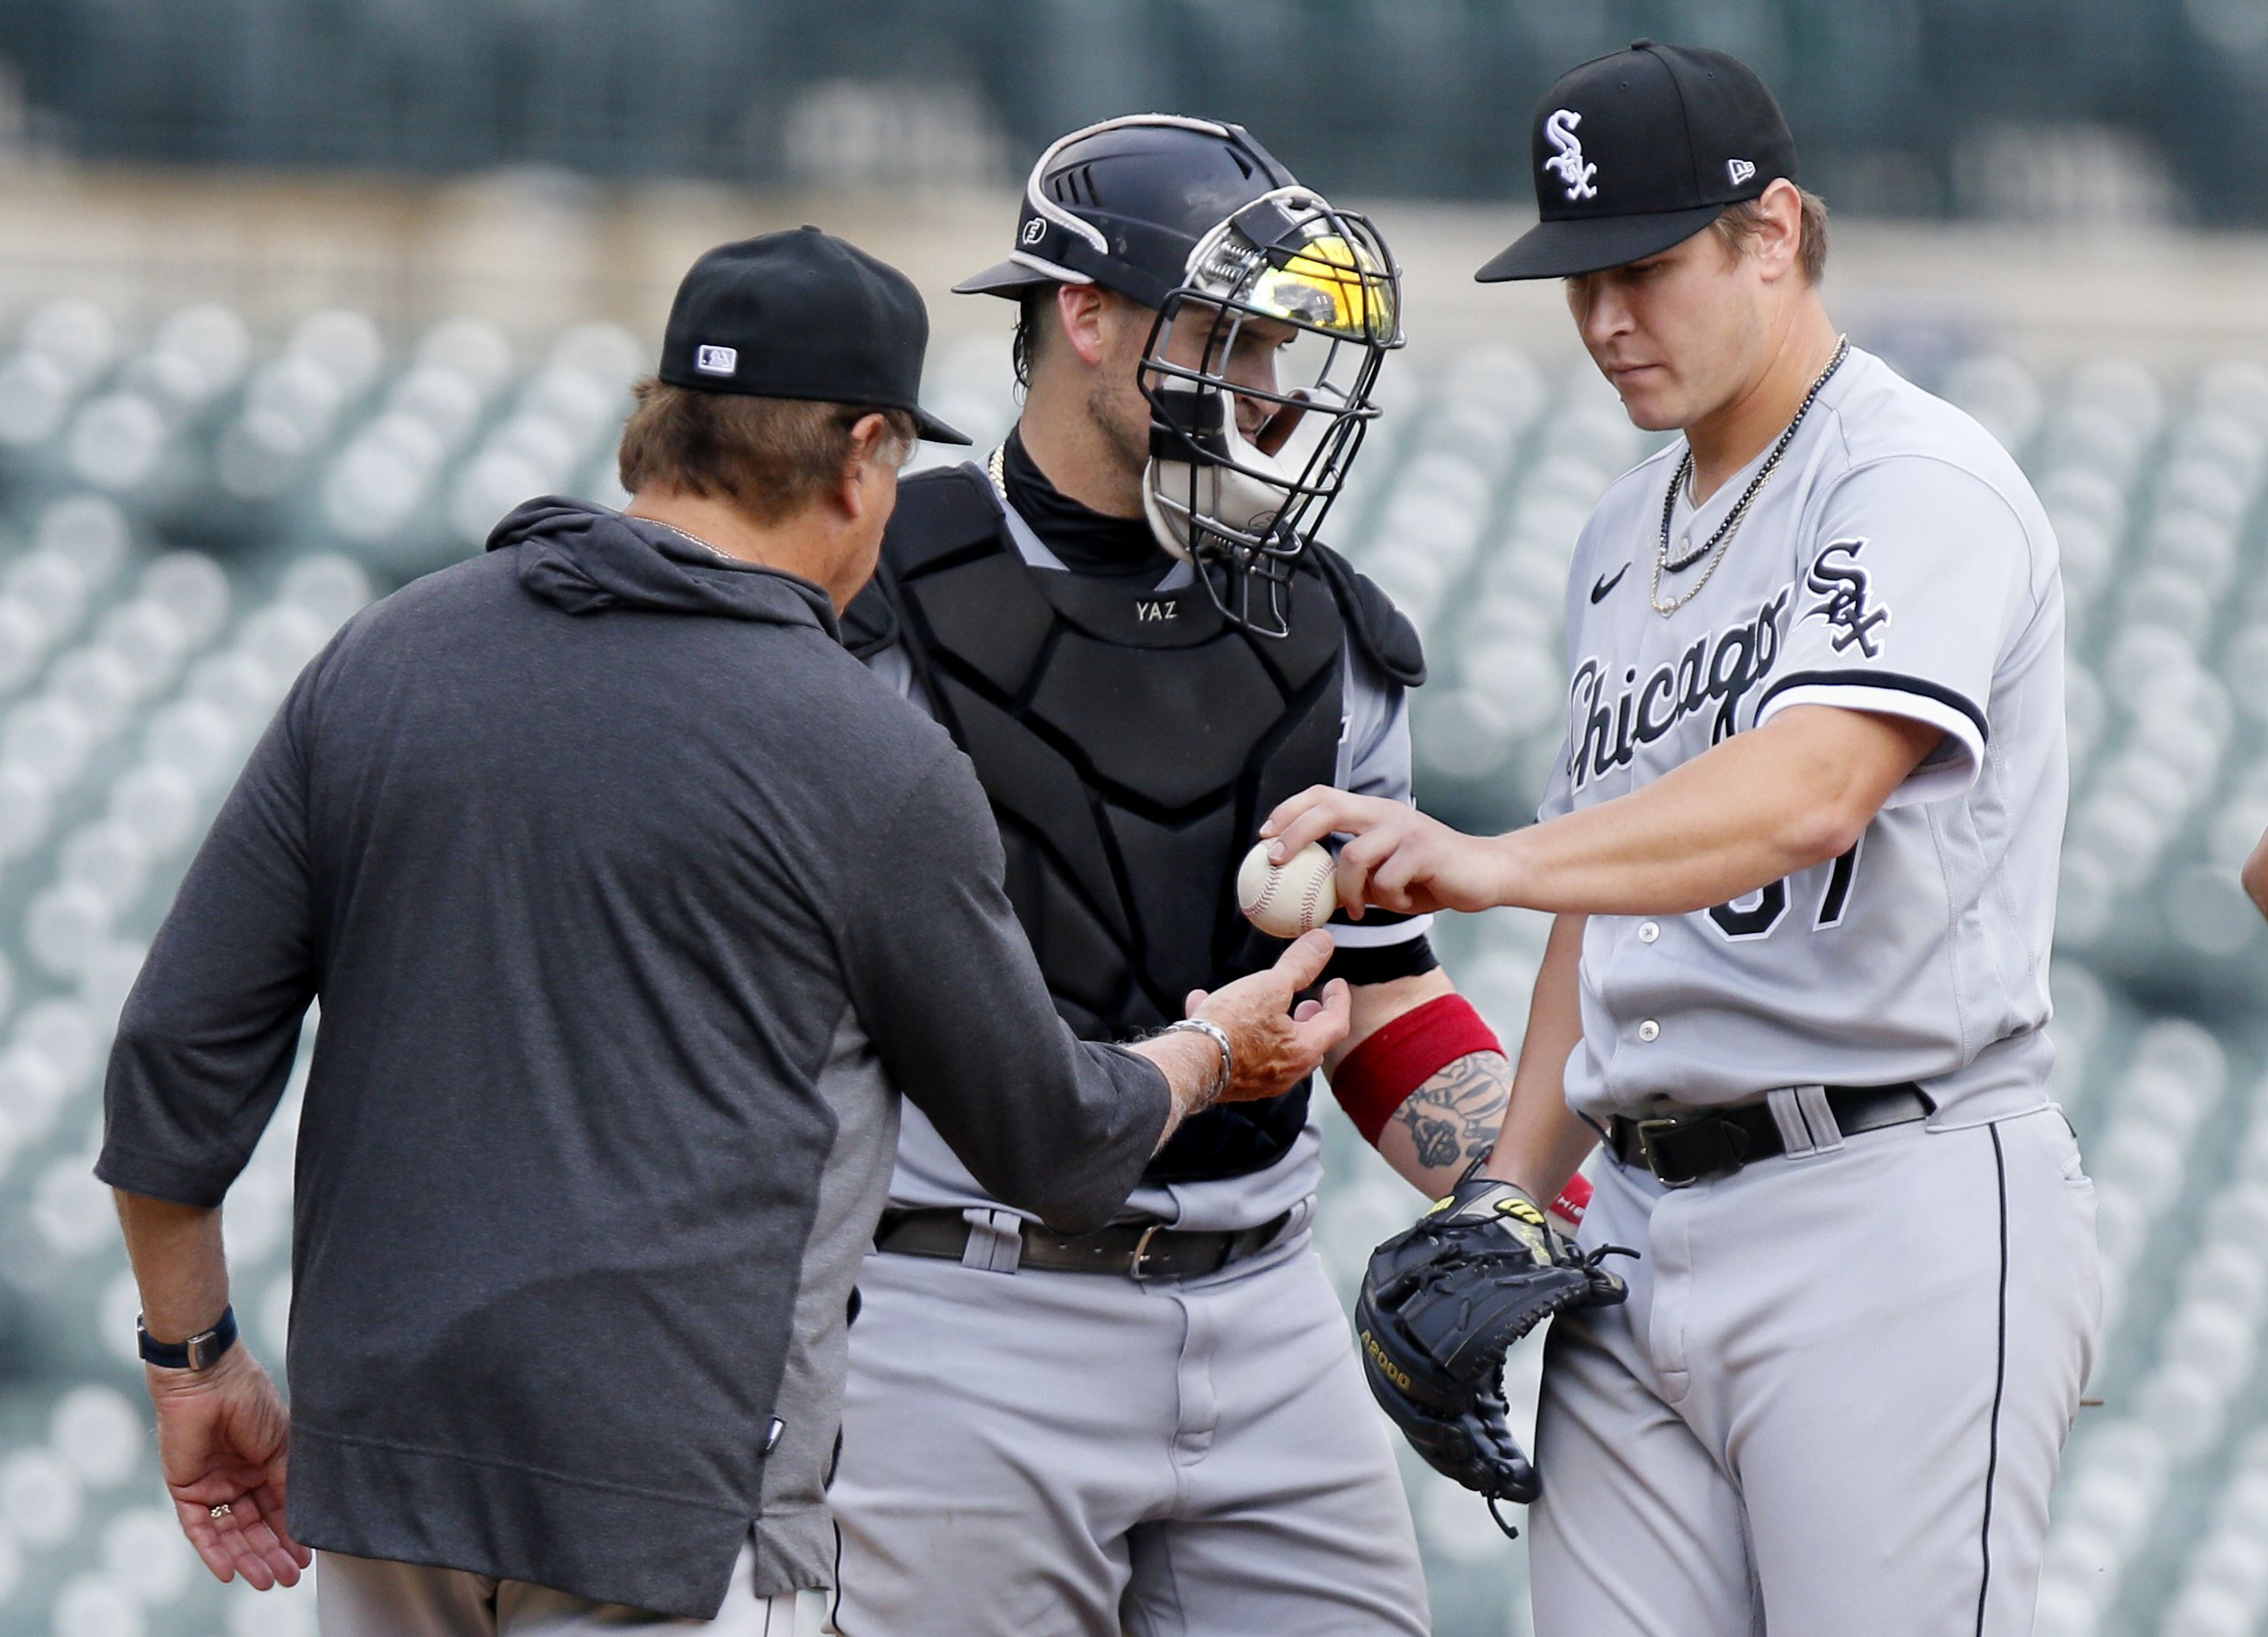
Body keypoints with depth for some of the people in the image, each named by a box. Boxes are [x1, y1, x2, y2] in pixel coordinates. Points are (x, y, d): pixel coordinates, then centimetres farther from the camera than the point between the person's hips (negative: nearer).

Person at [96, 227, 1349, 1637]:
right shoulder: (873, 765, -7)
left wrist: (194, 1357, 18)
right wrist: (1210, 1054, 27)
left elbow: (182, 1048, 7)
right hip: (664, 1510, -6)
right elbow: (1049, 1146, 6)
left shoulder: (383, 660, 7)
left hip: (373, 1466, 6)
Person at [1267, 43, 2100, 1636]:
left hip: (1899, 1218, -8)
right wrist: (1507, 1196, 13)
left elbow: (1814, 786, -26)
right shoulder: (1629, 536, 20)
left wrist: (1491, 861, -39)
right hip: (1643, 1232, 8)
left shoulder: (1919, 479, -8)